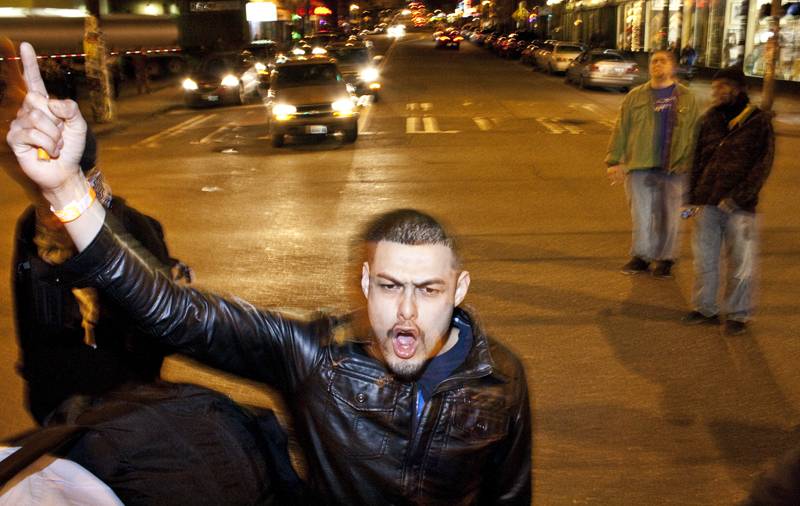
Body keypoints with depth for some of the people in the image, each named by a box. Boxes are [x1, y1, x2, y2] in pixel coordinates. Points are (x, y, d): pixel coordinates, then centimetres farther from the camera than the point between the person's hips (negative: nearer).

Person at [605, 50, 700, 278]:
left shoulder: (687, 98, 10)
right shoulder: (635, 96, 9)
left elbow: (695, 135, 12)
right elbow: (621, 130, 9)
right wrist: (614, 161, 3)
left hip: (676, 168, 1)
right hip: (641, 166, 0)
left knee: (672, 216, 6)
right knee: (642, 214, -1)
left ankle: (666, 259, 21)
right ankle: (641, 256, 16)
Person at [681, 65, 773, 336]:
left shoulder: (758, 122, -1)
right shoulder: (710, 119, 11)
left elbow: (762, 165, -6)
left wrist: (737, 197, -14)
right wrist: (693, 196, 8)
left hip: (739, 205, -4)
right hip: (707, 203, 4)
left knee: (741, 262, 3)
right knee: (704, 257, 10)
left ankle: (737, 314, 16)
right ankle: (705, 308, 24)